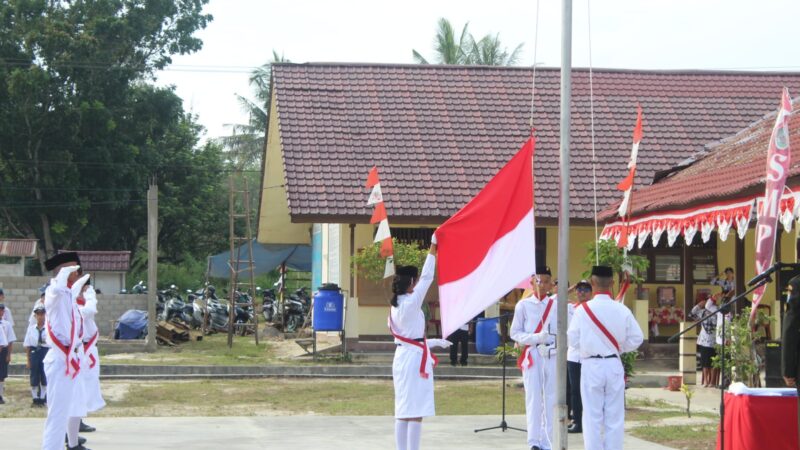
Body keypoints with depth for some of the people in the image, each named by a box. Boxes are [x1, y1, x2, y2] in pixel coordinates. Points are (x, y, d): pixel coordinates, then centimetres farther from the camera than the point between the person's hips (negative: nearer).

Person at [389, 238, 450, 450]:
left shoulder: (396, 306, 12)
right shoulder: (412, 302, -14)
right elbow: (427, 277, -11)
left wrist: (435, 342, 26)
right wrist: (433, 248, -3)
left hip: (402, 357, 9)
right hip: (415, 359, -9)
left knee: (403, 410, 10)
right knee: (415, 412, -6)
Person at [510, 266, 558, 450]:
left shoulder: (557, 305, 6)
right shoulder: (523, 305, 1)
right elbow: (515, 333, 2)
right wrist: (536, 338, -13)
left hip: (552, 356, 2)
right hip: (532, 356, -2)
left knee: (551, 400, 3)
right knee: (534, 398, -8)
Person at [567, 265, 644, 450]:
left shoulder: (583, 309, -10)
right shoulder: (622, 310, -5)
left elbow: (572, 339, -5)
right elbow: (636, 339, -2)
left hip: (591, 366, -2)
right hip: (614, 365, 2)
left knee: (592, 416, 4)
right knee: (615, 417, 8)